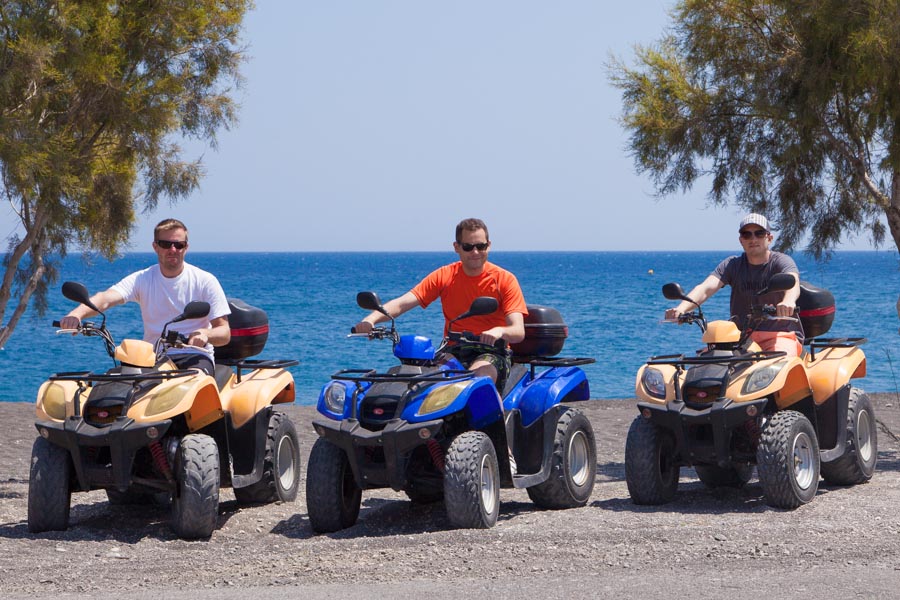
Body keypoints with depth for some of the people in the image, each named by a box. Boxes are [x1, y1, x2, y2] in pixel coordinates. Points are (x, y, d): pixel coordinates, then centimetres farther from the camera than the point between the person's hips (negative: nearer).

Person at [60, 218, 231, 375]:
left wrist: (206, 334, -28)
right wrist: (77, 313, -36)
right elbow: (106, 299, -13)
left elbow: (224, 333, -2)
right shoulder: (142, 279, 5)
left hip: (194, 356, -2)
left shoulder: (205, 281, 1)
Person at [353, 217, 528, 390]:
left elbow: (518, 331, -10)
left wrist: (500, 331, -36)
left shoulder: (505, 279, 0)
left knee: (480, 375, -38)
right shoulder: (444, 276, 8)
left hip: (491, 353, -2)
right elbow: (402, 303, -3)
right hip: (452, 352, 2)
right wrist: (371, 319, -24)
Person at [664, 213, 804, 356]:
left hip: (780, 335, -3)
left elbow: (793, 282, -27)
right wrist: (682, 308, -31)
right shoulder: (732, 264, 7)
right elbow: (706, 288, -9)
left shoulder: (782, 261, -3)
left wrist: (788, 301, -54)